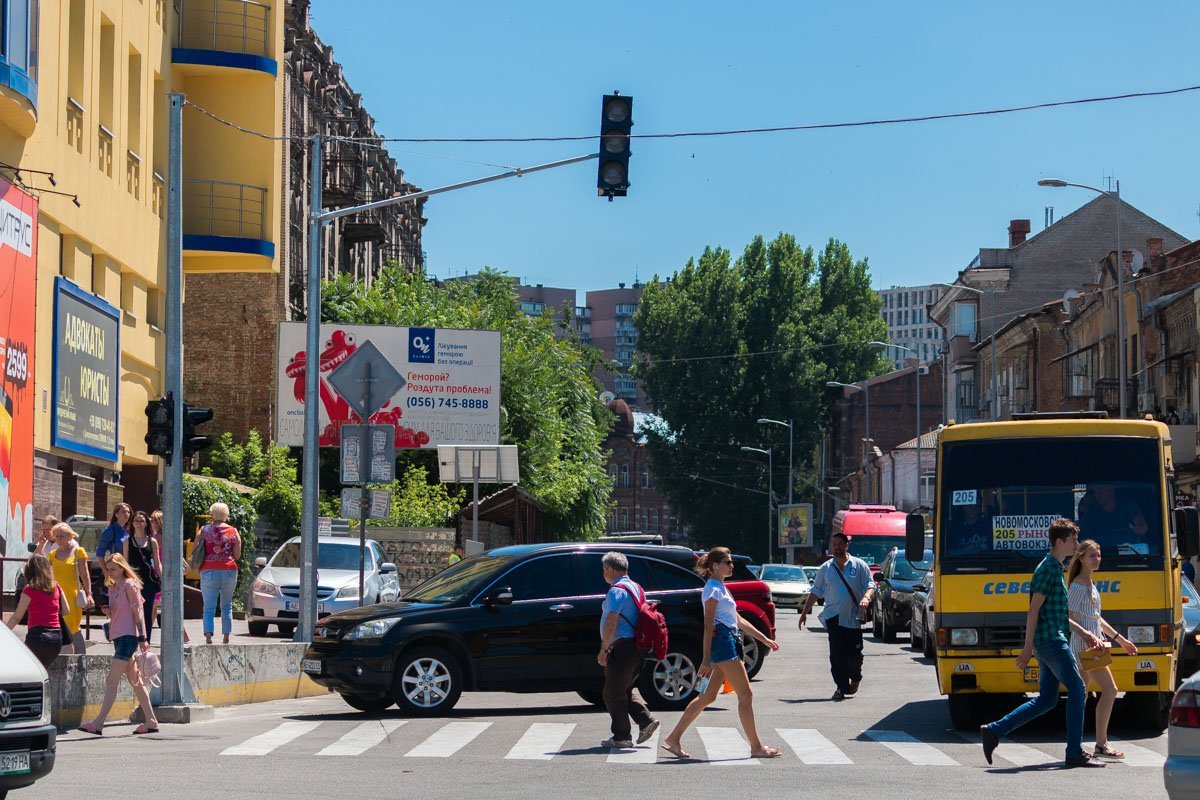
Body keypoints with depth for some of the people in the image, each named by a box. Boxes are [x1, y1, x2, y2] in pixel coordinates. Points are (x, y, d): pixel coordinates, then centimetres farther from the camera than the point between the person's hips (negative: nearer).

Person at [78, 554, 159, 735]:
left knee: (112, 680, -13)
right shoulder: (113, 588, 17)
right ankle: (151, 721, 14)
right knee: (135, 681, 11)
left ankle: (98, 723, -16)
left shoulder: (129, 585, -7)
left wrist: (142, 638, -15)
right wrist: (107, 610, 0)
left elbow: (137, 611, -11)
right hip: (118, 637, 10)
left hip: (128, 636, -10)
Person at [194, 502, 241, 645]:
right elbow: (237, 555, 2)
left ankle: (208, 636, -22)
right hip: (229, 571, 1)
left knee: (209, 608, -2)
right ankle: (226, 639, 17)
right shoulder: (234, 531, 3)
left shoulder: (204, 530, 0)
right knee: (227, 606, 16)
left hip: (209, 571, -1)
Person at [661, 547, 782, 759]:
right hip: (722, 642, -10)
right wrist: (706, 659, -21)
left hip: (728, 644, 10)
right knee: (745, 695, -6)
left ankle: (674, 738, 11)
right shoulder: (713, 589, -10)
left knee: (708, 696, 10)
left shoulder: (721, 588, 20)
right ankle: (756, 747, -2)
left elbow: (738, 621, 26)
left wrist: (765, 639, 25)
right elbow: (708, 625, -16)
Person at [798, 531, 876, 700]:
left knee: (854, 653, 2)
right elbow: (816, 591, 17)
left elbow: (870, 585, 1)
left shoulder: (859, 566, 4)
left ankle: (855, 678, 30)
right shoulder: (825, 569, 11)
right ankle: (841, 687, -3)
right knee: (837, 654, -8)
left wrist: (866, 597, -21)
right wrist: (805, 612, 15)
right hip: (833, 617, 1)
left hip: (853, 617, -1)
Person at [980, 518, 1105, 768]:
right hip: (1051, 641, -10)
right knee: (1077, 690, -8)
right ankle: (1075, 753, -5)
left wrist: (1083, 633, 24)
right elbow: (1034, 609, -16)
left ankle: (993, 731, 9)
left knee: (1046, 700, 9)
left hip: (1050, 642, 10)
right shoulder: (1048, 569, -11)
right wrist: (1027, 647, -19)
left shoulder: (1055, 568, 20)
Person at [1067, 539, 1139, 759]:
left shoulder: (1090, 585, 19)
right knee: (1109, 689, -12)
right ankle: (1101, 745, -13)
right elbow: (1066, 618, -16)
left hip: (1091, 644, 10)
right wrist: (1084, 634, -29)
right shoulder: (1077, 586, -10)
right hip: (1085, 644, -10)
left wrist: (1120, 639, 26)